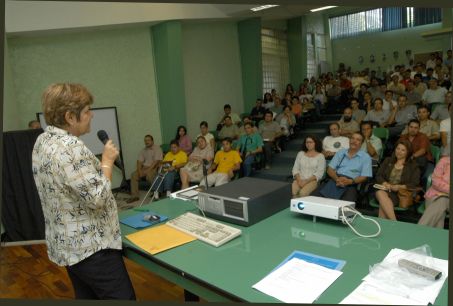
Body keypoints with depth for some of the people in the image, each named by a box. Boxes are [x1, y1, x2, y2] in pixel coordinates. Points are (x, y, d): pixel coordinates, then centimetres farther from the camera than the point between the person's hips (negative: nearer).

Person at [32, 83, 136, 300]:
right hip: (90, 246, -10)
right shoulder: (71, 147, -25)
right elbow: (97, 198, -25)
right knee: (123, 298, 1)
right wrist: (107, 161, -15)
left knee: (87, 296, 22)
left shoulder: (42, 141, 6)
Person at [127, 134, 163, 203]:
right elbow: (139, 161, 8)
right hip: (144, 167, 6)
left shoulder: (157, 149, -4)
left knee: (149, 175, -37)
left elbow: (156, 162, -14)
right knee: (133, 175, -17)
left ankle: (156, 193, -17)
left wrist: (148, 170, -21)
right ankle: (134, 196, -13)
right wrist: (140, 171, -12)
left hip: (154, 168, -6)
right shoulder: (143, 150, 16)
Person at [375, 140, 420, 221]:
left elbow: (414, 184, 1)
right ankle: (394, 222, -41)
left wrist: (399, 187, -15)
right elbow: (378, 176, 14)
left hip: (401, 193, -3)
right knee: (380, 193, -37)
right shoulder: (388, 161, 21)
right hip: (385, 189, 3)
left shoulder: (413, 165, 11)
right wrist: (384, 183, -7)